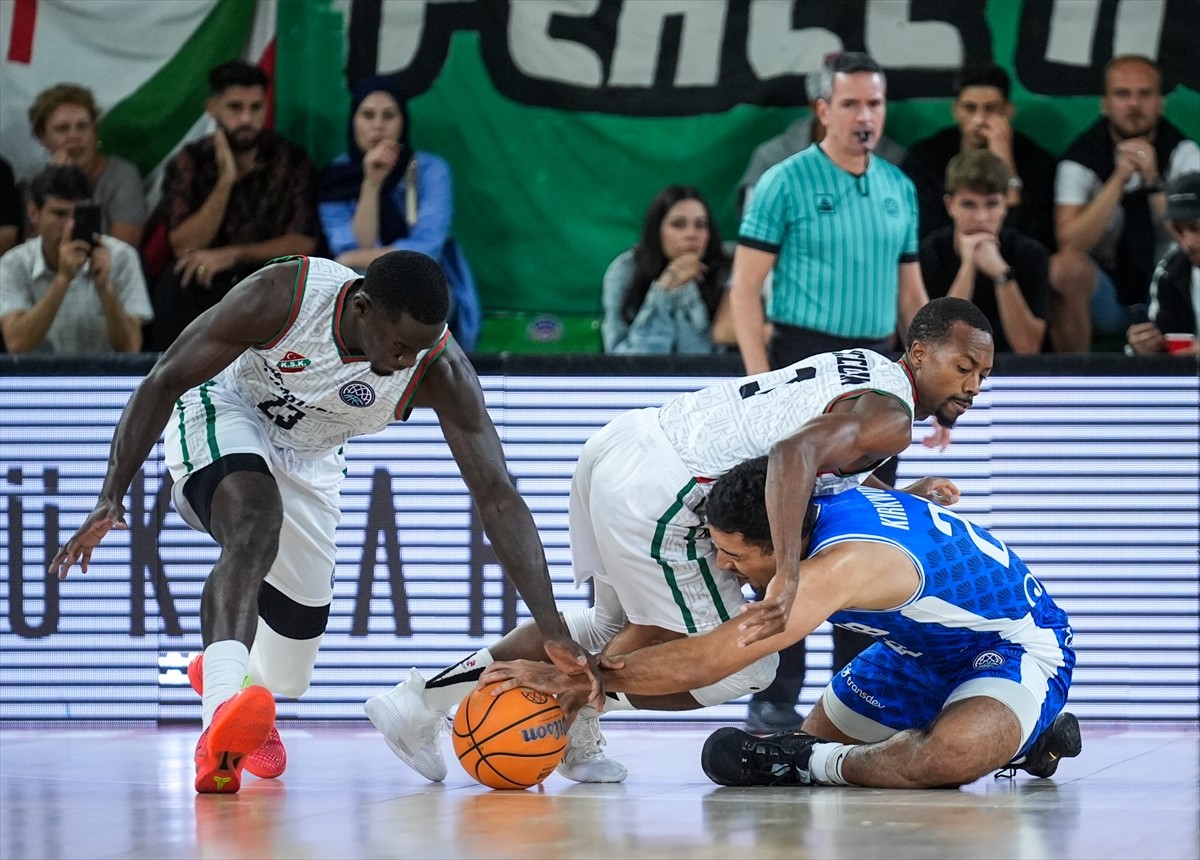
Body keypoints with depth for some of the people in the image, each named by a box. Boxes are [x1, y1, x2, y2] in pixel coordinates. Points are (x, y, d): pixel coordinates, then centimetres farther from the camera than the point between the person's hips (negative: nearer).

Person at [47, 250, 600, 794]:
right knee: (255, 525, -35)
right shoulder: (281, 297, -36)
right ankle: (222, 715, -52)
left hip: (307, 456, 4)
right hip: (221, 408, -4)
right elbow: (164, 382, -25)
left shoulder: (440, 370, -30)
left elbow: (497, 498, -29)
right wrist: (112, 498, -32)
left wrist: (552, 629, -36)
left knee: (300, 622, 12)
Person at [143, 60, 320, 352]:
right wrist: (225, 180, -19)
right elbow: (183, 247, -12)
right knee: (176, 283, -32)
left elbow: (303, 243, -9)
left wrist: (231, 255, -19)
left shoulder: (290, 160, 0)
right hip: (201, 284, 0)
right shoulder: (189, 163, 0)